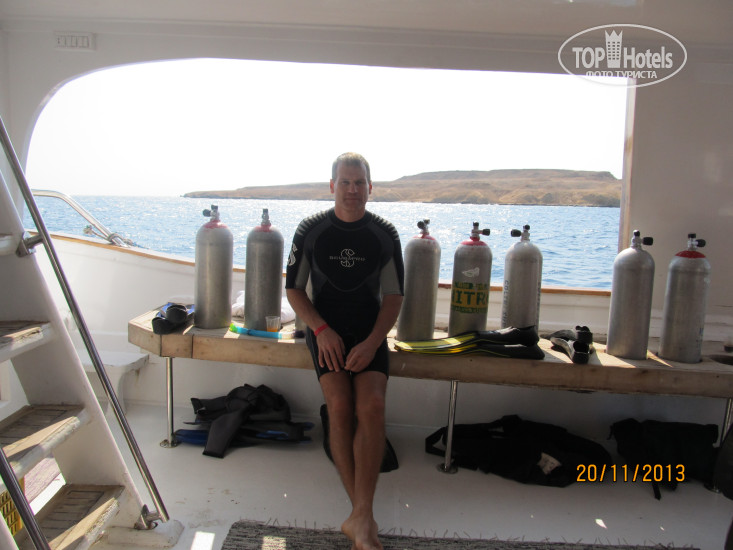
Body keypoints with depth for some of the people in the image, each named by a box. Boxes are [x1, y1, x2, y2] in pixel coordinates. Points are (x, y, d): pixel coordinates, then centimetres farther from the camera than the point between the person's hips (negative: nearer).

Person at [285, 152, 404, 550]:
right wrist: (321, 330, -10)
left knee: (371, 406, -23)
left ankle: (359, 518, -20)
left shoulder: (385, 234, 3)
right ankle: (364, 516, -13)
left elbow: (393, 296, 3)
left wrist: (372, 342, -12)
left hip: (370, 332, 1)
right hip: (325, 330, 0)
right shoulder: (310, 230, 1)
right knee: (340, 405, -22)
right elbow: (293, 288, 5)